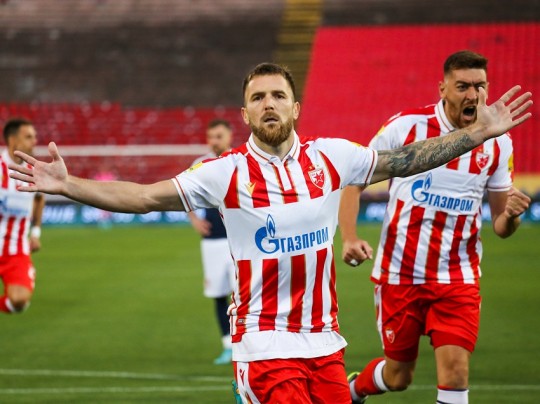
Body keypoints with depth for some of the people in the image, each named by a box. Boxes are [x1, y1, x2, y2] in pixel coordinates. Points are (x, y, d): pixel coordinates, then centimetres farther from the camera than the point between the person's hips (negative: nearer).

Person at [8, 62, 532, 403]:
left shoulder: (330, 156, 2)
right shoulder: (227, 172, -6)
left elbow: (405, 160, 10)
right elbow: (143, 197, -7)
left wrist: (479, 132, 8)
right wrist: (67, 185, -16)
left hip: (324, 340, 4)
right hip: (265, 347, -4)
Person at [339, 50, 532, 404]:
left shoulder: (497, 143, -1)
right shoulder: (405, 126, -10)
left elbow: (500, 226, 5)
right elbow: (354, 181, 0)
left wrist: (511, 215, -18)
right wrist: (349, 238, -14)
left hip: (458, 279, 1)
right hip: (400, 273, -1)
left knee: (455, 373, -14)